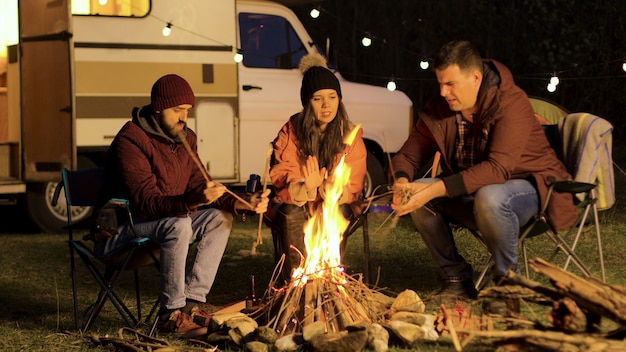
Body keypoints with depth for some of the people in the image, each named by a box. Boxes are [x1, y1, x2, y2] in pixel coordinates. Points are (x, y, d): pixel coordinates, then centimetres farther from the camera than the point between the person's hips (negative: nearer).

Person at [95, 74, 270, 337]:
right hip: (121, 228, -9)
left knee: (219, 218, -5)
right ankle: (171, 314, -23)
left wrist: (243, 203, -10)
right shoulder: (130, 140, -22)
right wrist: (192, 201, -48)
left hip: (167, 221, 9)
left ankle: (191, 303, -9)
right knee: (178, 225, -33)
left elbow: (200, 185, 6)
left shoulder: (185, 138, 4)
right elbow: (146, 202, -31)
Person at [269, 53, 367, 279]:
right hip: (295, 207, 0)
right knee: (291, 212, -33)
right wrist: (305, 188, -38)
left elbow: (352, 185, -6)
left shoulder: (350, 134, -3)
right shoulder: (291, 132, -5)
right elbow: (282, 178, -13)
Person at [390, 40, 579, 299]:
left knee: (489, 197, -39)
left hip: (529, 187, -6)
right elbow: (409, 154, 2)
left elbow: (498, 169, -34)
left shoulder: (511, 103, -23)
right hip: (471, 192, 7)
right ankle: (456, 279, -3)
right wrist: (402, 181, -24)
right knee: (416, 194, -16)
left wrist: (437, 189, -43)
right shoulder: (440, 108, -3)